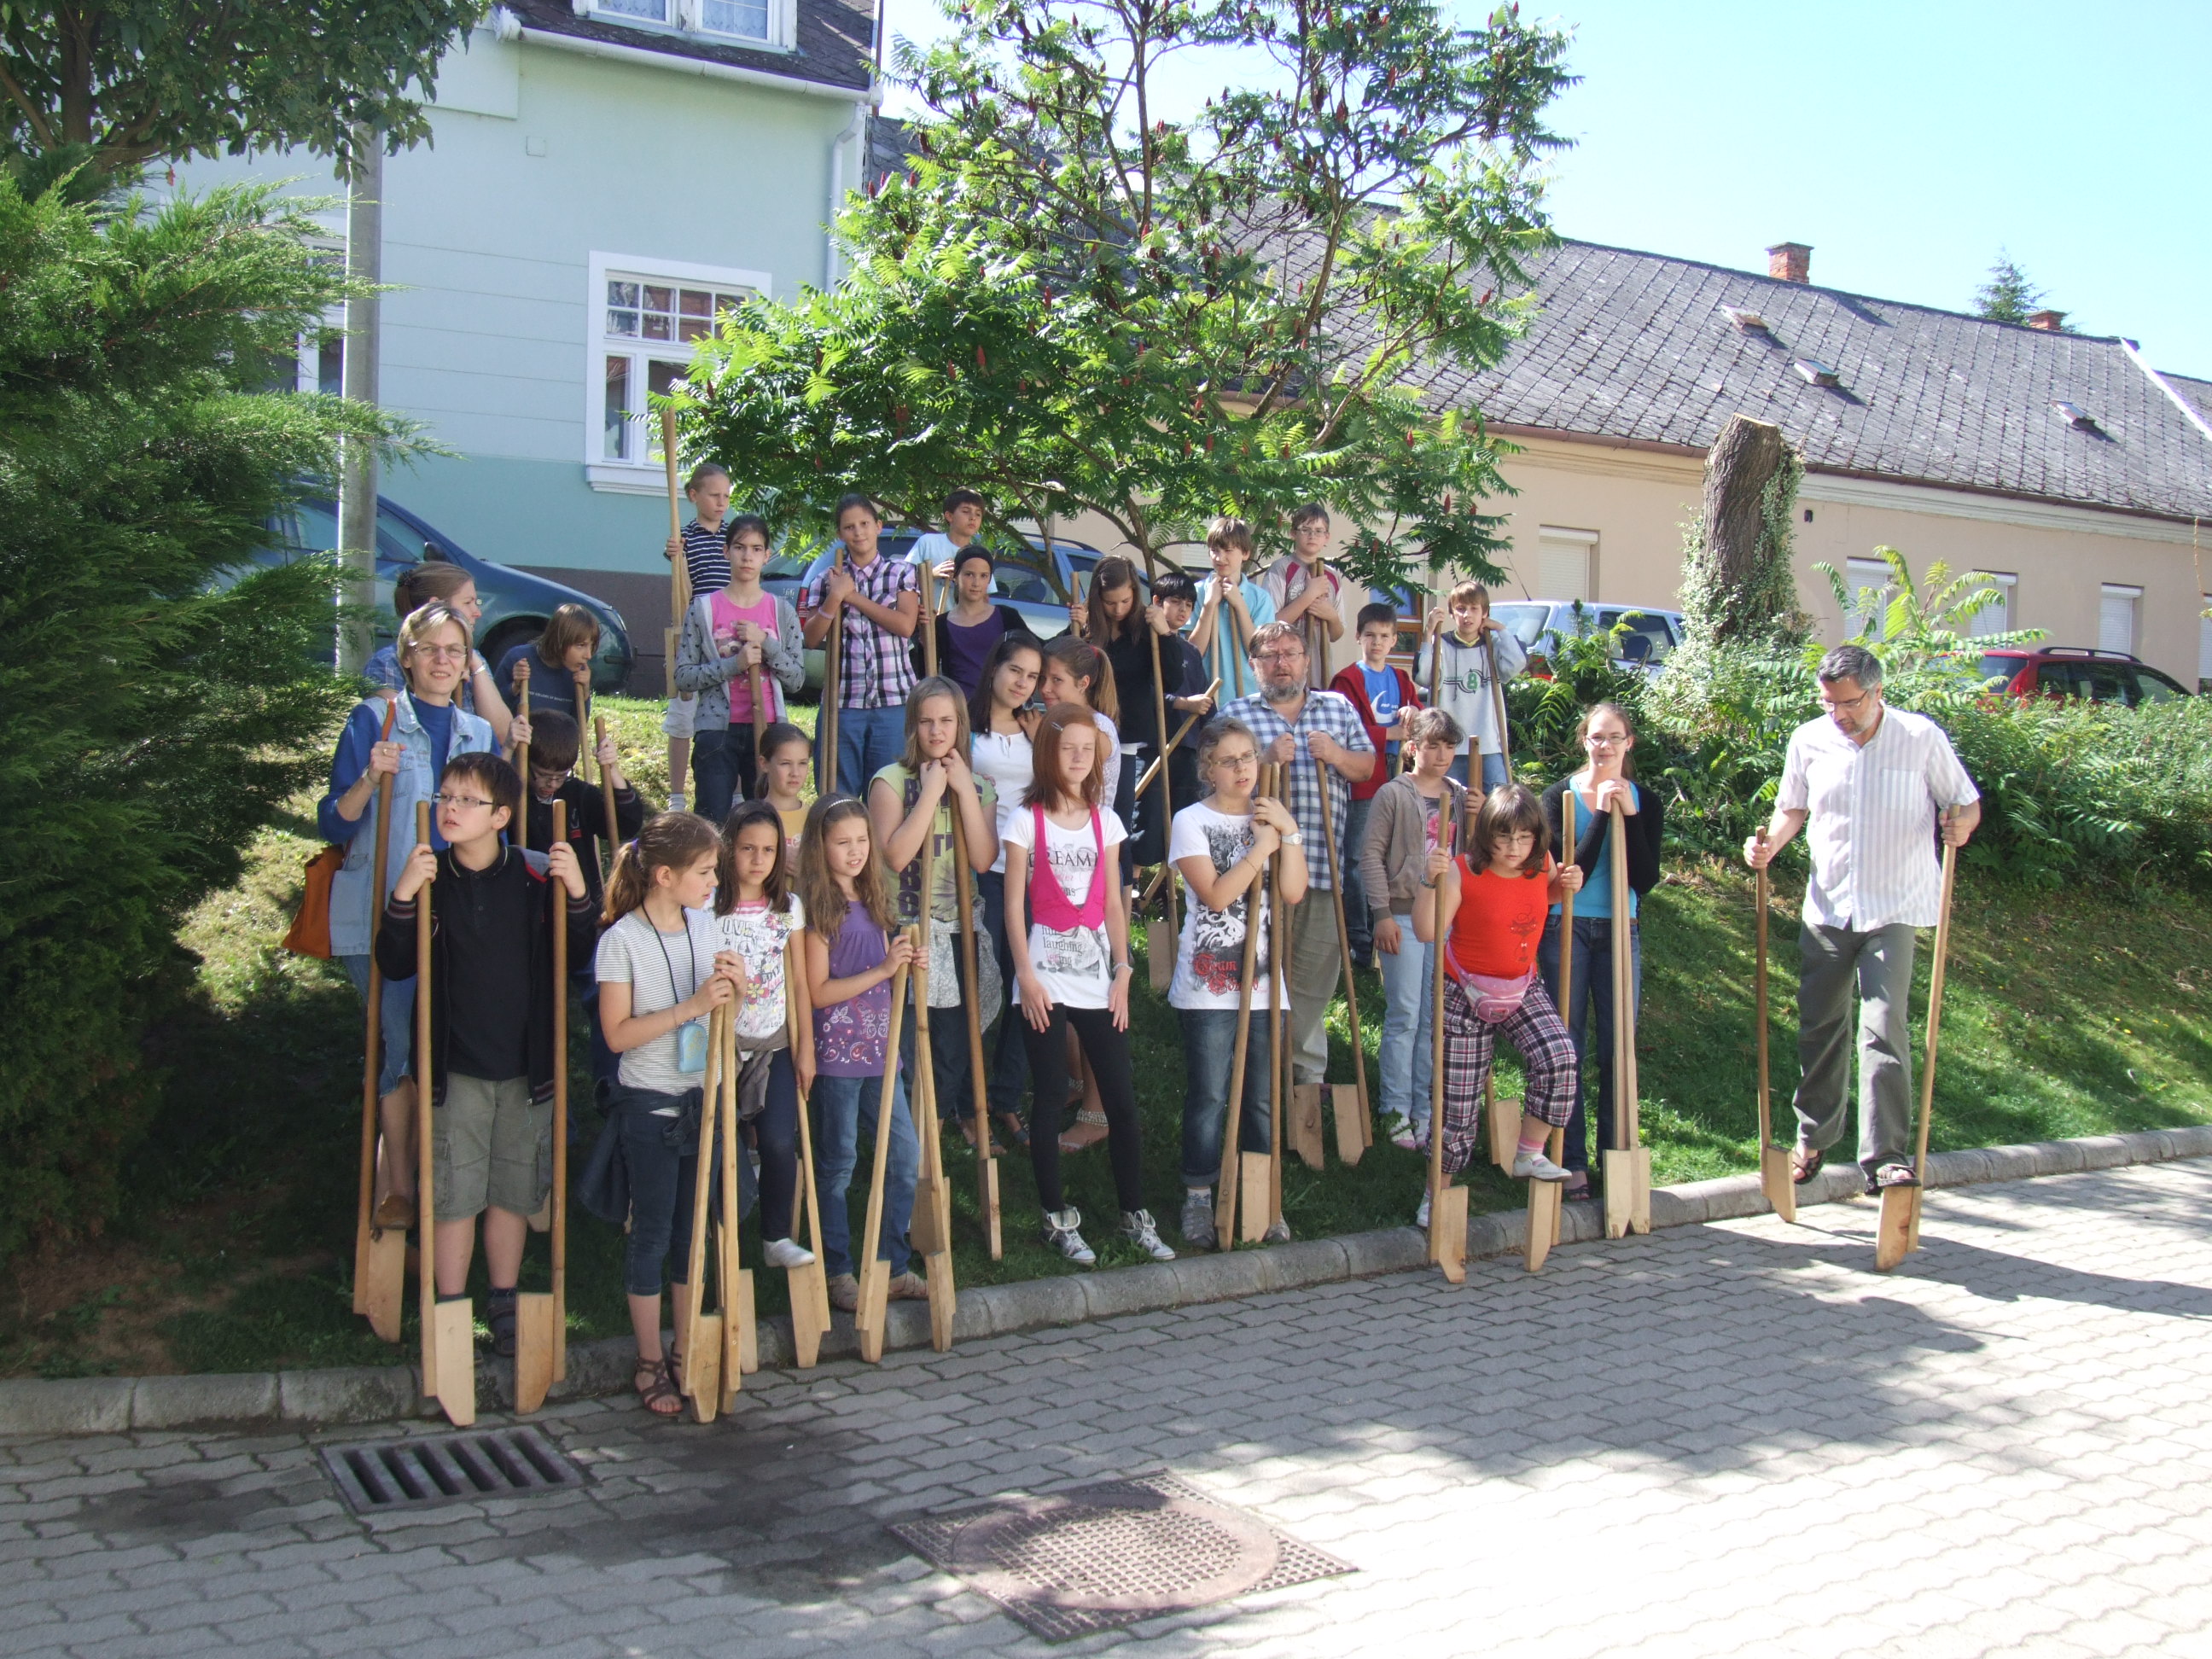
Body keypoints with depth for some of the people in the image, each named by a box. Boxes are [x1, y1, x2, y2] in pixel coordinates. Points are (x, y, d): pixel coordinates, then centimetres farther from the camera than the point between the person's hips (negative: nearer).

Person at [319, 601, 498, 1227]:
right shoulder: (375, 719, -2)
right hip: (381, 913, -4)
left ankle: (403, 1178, 22)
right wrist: (370, 779, -22)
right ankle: (395, 1187, 8)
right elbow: (334, 826, -6)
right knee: (402, 1047, -6)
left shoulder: (479, 733, 12)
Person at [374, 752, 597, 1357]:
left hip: (527, 1067, 1)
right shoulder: (429, 878, -6)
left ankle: (504, 1306, 29)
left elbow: (580, 952, 1)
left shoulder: (537, 875, -5)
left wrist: (577, 893, -15)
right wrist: (402, 899, -22)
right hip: (456, 1066, -1)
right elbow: (395, 966, -8)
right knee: (453, 1195, 4)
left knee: (513, 1192, 13)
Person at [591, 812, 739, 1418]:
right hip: (649, 1105, -5)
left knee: (694, 1228, 12)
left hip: (702, 1098, 6)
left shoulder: (706, 924, 5)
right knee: (652, 1231, 3)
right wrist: (690, 1007, -24)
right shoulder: (622, 939, -14)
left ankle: (688, 1352, 24)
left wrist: (730, 987, -8)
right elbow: (618, 1034, -16)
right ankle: (649, 1364, 16)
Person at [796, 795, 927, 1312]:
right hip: (837, 1053, -7)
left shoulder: (873, 901, 12)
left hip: (880, 1050, 7)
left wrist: (905, 963, 0)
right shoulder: (818, 908, -9)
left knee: (906, 1157, 7)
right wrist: (882, 969, -18)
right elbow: (818, 992, -13)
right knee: (837, 1165, 3)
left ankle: (891, 1265, 19)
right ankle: (837, 1272, 15)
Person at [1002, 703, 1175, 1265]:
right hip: (1046, 970, -3)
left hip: (1097, 970, 4)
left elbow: (1113, 903, 10)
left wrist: (1123, 972, 5)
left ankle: (1135, 1215, 14)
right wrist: (1026, 975, -10)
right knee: (1049, 1098, 1)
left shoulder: (1104, 820, 9)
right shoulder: (1027, 820, -2)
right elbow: (1014, 904, -4)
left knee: (1121, 1097, 3)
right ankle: (1058, 1218, 12)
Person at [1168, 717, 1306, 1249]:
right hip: (1208, 983, -4)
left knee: (1261, 1097, 9)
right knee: (1208, 1098, 1)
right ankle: (1199, 1198, 14)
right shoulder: (1191, 821, -4)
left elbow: (1293, 892, -5)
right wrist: (1260, 847, -14)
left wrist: (1288, 832, -11)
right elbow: (1215, 894, -16)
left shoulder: (1274, 818, 9)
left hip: (1263, 981, 4)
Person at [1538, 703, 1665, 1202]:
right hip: (1566, 930, -2)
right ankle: (1572, 1160, 10)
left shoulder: (1646, 803, 4)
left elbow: (1646, 880, -6)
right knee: (1567, 1048, 2)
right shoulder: (1561, 797, -3)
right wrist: (1601, 815, -18)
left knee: (1618, 1046, 5)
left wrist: (1630, 817, -14)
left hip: (1620, 931, 2)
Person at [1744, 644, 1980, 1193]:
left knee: (1884, 1025, -13)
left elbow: (1967, 802, 3)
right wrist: (1770, 843, -4)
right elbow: (1793, 807, 16)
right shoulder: (1808, 741, 1)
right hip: (1827, 906, 3)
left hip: (1895, 907, -3)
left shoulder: (1921, 737, -6)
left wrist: (1961, 826, -21)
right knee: (1819, 1024, 9)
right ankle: (1814, 1137, 27)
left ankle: (1886, 1156, -10)